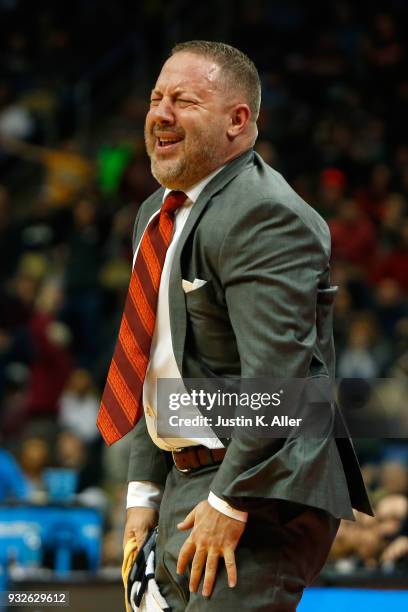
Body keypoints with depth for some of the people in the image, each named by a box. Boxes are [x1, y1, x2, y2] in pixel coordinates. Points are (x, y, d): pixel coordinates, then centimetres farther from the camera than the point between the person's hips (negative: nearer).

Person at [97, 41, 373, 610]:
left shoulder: (266, 216, -16)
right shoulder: (158, 215, 16)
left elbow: (276, 374, -23)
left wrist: (230, 503, -22)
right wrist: (144, 492, 15)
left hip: (259, 498, -10)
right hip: (184, 480, 10)